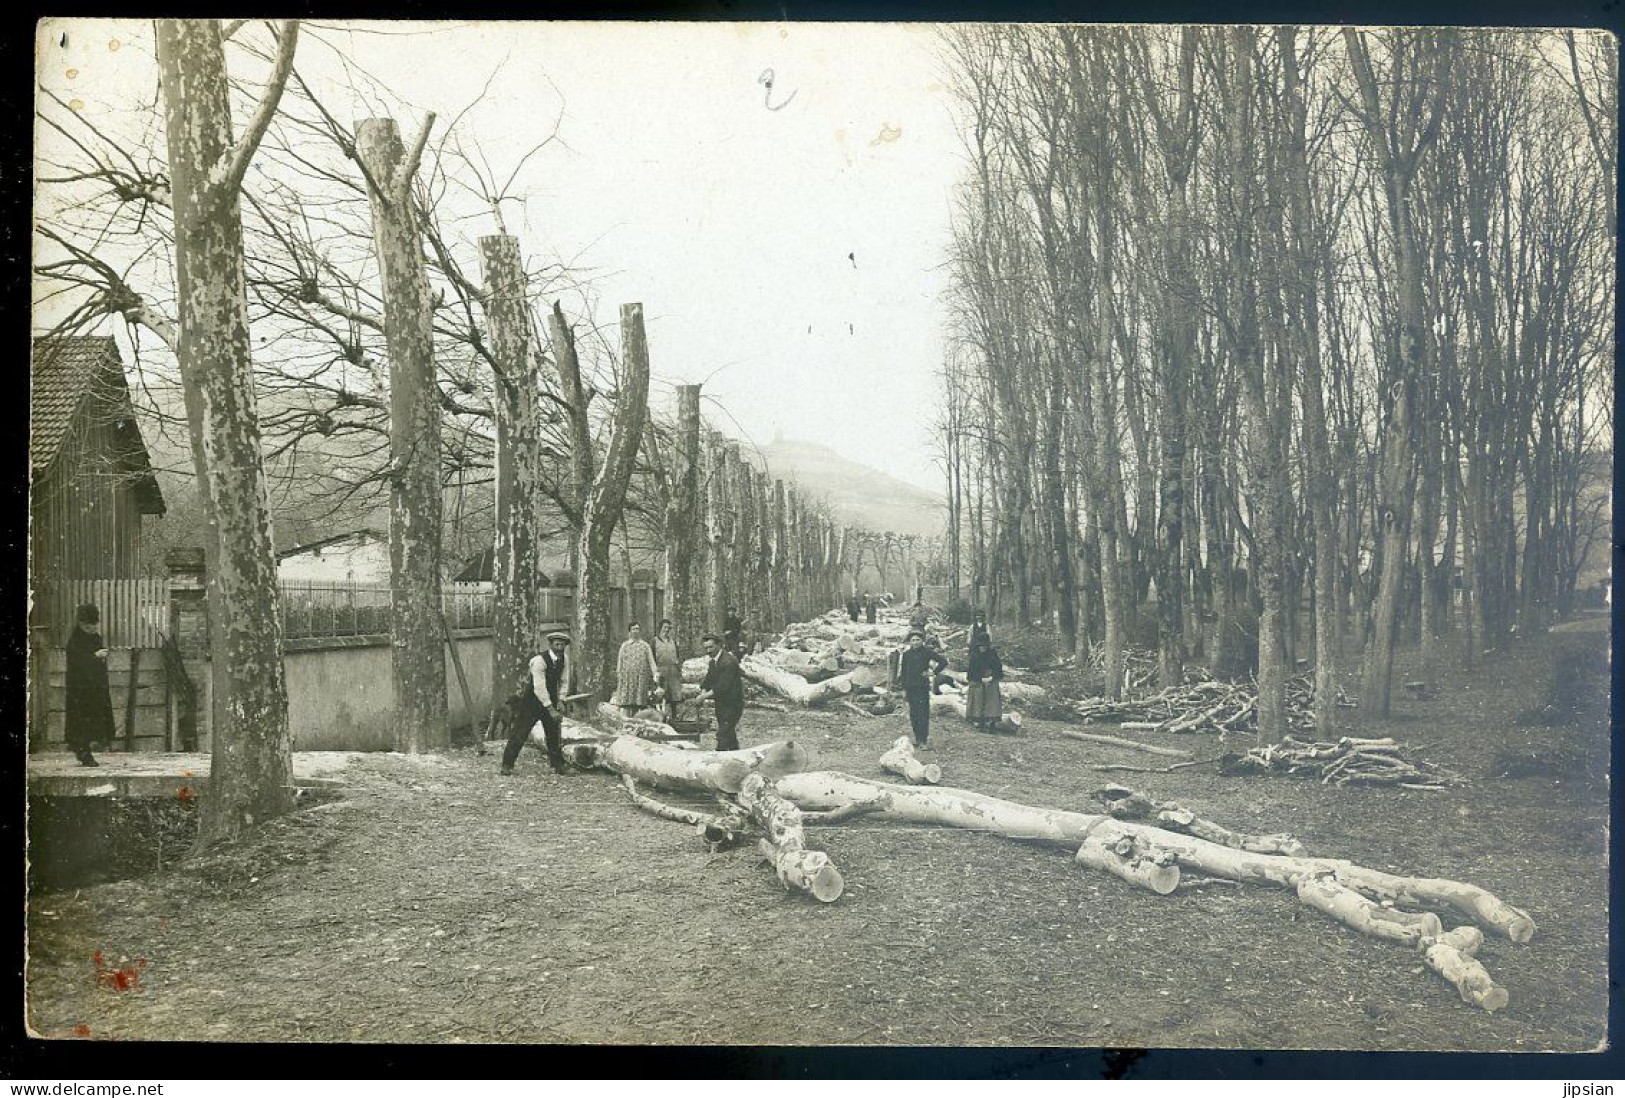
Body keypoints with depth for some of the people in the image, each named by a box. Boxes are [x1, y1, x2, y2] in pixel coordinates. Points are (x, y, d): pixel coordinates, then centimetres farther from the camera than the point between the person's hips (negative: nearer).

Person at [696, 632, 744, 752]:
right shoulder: (713, 661, 11)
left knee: (722, 735, -14)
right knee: (729, 734, 17)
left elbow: (723, 686, -26)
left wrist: (706, 695, -23)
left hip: (732, 704, -10)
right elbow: (708, 680, 10)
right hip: (721, 704, 10)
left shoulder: (729, 662, -21)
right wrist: (703, 691, -10)